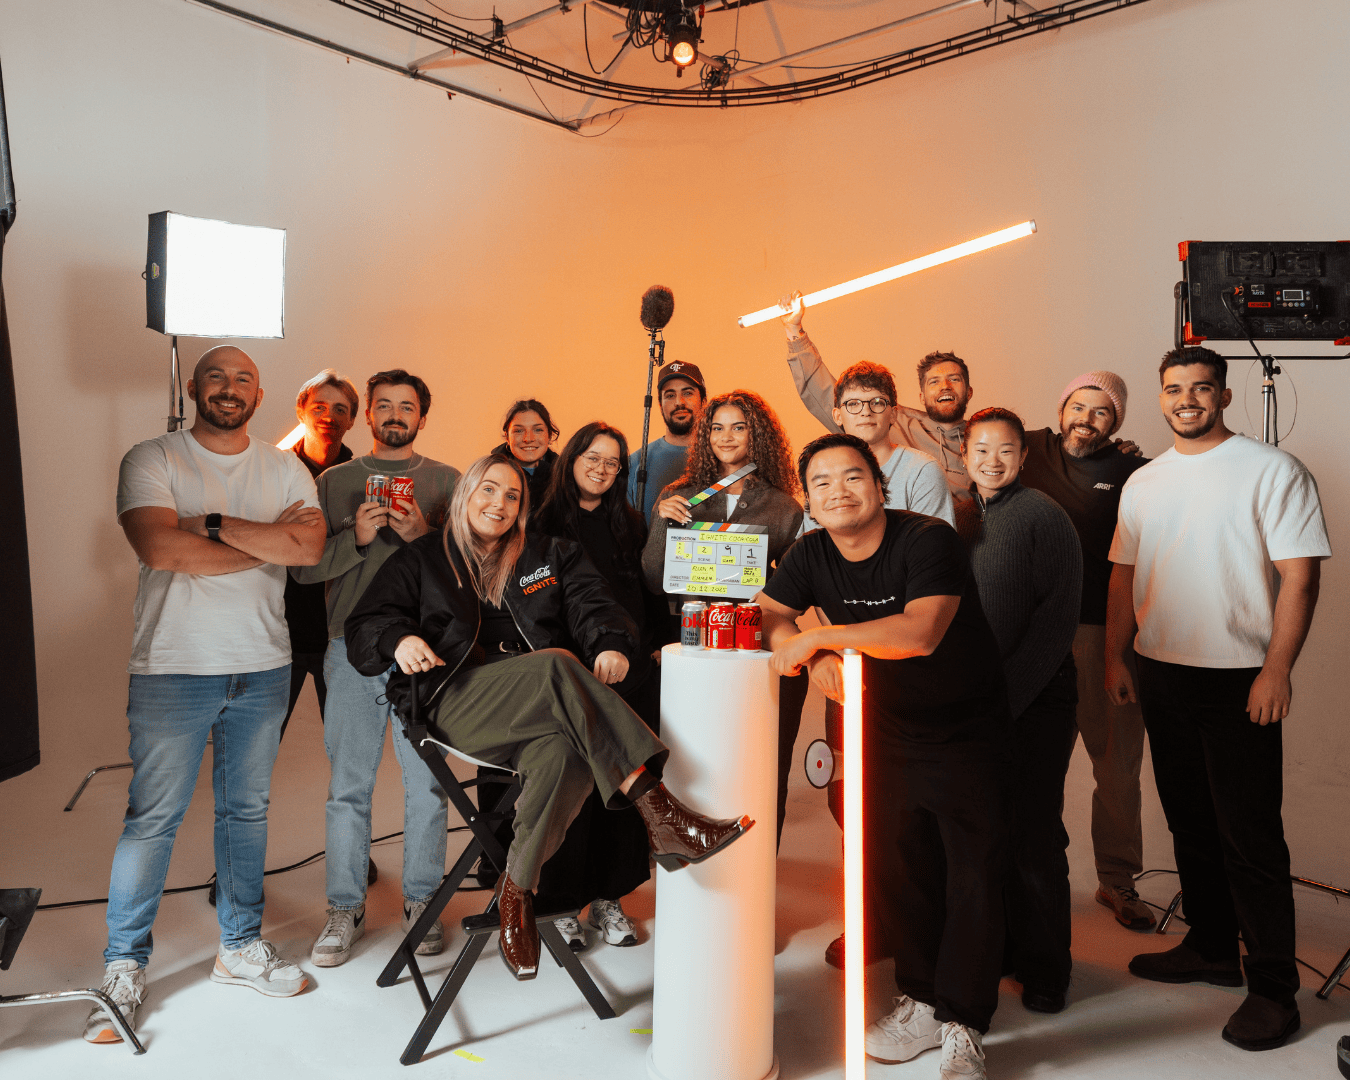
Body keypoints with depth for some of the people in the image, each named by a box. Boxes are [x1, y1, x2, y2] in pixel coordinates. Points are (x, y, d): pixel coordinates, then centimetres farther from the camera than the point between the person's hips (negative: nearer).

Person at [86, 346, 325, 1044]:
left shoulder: (285, 471, 8)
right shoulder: (151, 461, -1)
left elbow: (310, 549, -9)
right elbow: (160, 548, -18)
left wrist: (214, 523, -15)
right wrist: (269, 543, -10)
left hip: (263, 667, 3)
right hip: (173, 667, -3)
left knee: (247, 810, 12)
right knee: (152, 819, 0)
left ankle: (240, 947, 26)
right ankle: (124, 969, 15)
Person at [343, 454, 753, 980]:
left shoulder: (552, 556, 25)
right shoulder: (422, 561, 21)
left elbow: (592, 603, 9)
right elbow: (365, 627, 13)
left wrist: (610, 643, -15)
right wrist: (400, 640, -11)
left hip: (543, 708, 2)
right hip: (462, 704, -2)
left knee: (562, 752, -37)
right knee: (555, 663, -35)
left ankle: (517, 888, -20)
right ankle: (662, 815, -44)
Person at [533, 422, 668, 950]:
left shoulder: (631, 524, 14)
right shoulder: (544, 523, 3)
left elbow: (653, 591, 18)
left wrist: (655, 645, 9)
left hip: (631, 670, 4)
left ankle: (608, 896, 19)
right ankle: (558, 902, 12)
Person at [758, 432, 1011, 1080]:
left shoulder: (928, 541, -22)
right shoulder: (813, 554, -3)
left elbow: (919, 633, -35)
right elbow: (766, 617, -3)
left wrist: (819, 635, -29)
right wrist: (813, 655, -23)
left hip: (968, 728, -5)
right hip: (887, 728, 5)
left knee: (973, 874, -1)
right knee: (894, 866, 9)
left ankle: (962, 1026, 12)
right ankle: (921, 1001, 27)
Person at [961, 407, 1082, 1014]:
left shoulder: (1042, 516, -5)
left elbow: (1057, 619, -10)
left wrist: (1006, 694, -15)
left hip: (1035, 702, -4)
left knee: (1033, 838, 1)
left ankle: (1044, 967, 18)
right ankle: (999, 947, 28)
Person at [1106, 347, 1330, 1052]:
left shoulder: (1273, 471, -6)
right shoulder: (1142, 483, 11)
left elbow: (1300, 574, -10)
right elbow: (1124, 576, 15)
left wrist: (1276, 670, -15)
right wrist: (1116, 658, 9)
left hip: (1240, 681, -5)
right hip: (1161, 676, 6)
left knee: (1249, 835, -3)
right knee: (1189, 824, 14)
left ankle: (1273, 988, 9)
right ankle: (1210, 950, 29)